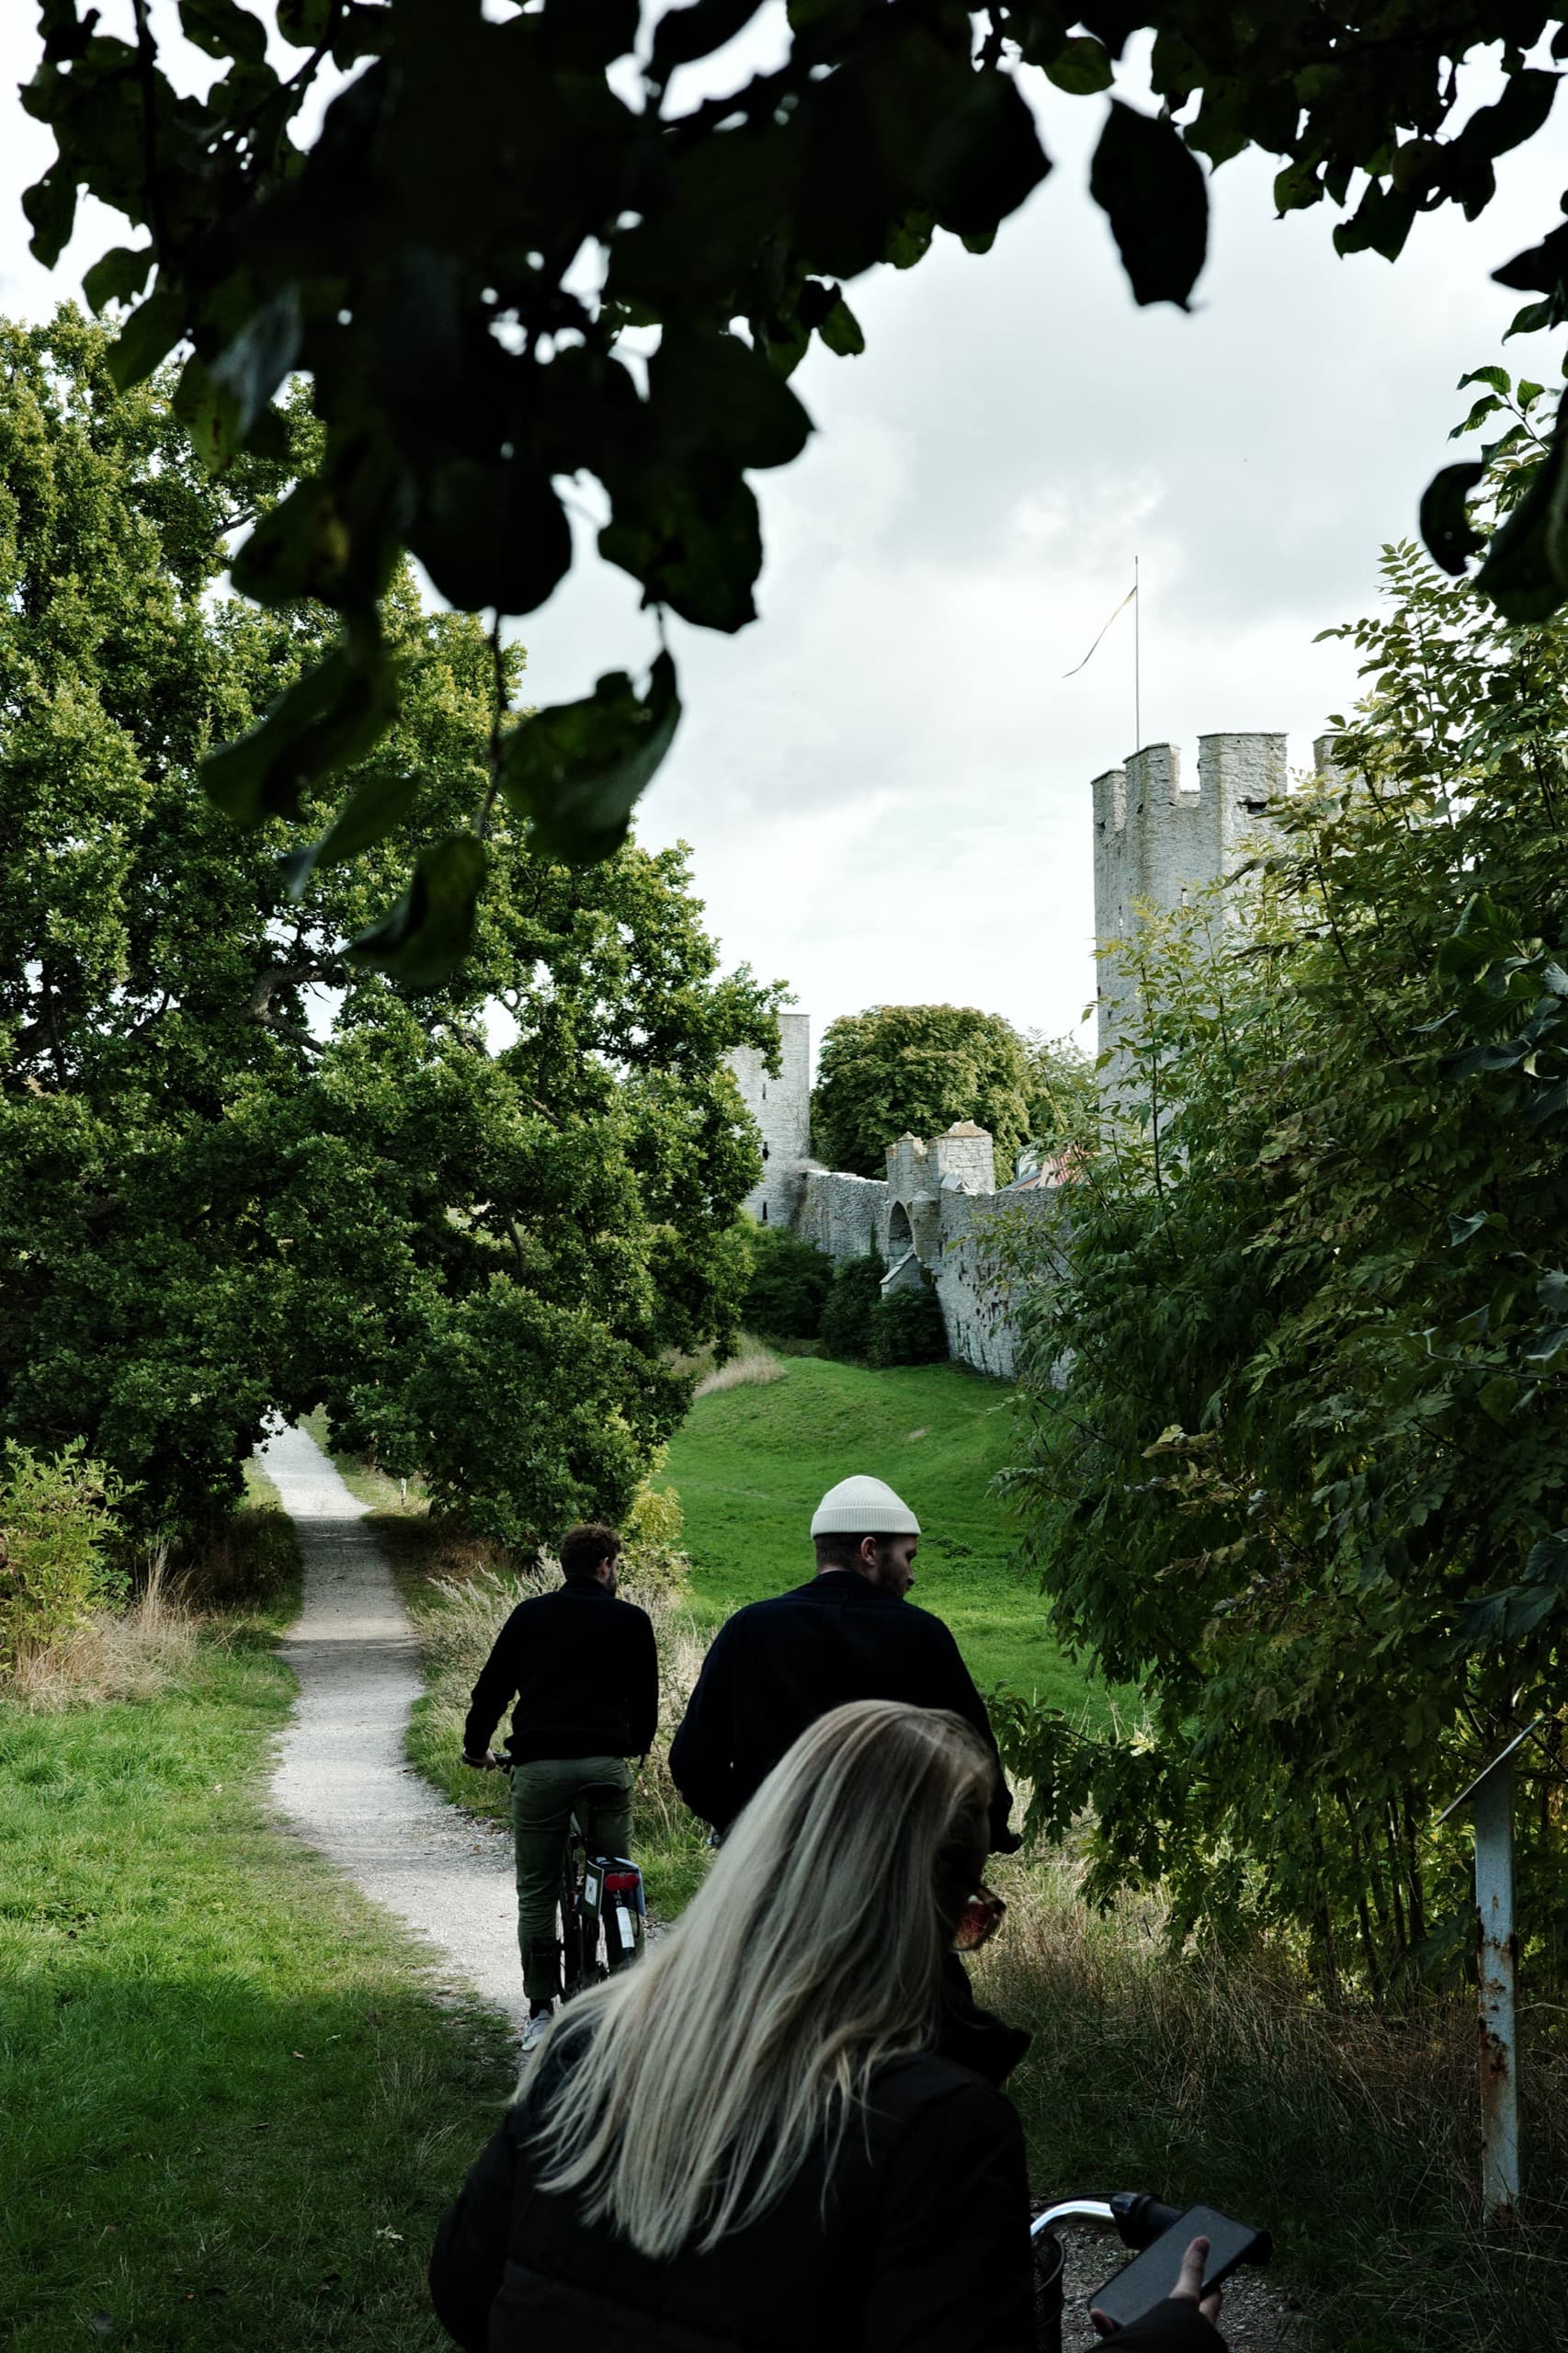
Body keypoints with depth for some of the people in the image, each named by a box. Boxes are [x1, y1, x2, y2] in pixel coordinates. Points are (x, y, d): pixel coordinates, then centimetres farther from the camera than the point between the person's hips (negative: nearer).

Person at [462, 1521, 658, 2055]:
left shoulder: (530, 1615, 10)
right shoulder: (632, 1620, 9)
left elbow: (492, 1687, 11)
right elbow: (646, 1697, 17)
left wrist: (476, 1748, 27)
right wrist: (636, 1746, 37)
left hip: (539, 1765, 0)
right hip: (606, 1764, 0)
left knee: (536, 1894, 8)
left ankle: (541, 2013, 9)